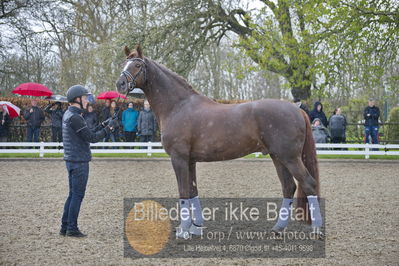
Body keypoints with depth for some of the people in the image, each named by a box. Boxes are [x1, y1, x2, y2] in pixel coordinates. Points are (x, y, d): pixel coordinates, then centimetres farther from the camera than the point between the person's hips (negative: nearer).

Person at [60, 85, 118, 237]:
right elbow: (92, 138, -18)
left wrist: (102, 126, 13)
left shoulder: (68, 115, 14)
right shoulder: (75, 117, -18)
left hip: (72, 160, 10)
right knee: (77, 195, -3)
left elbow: (87, 135, 18)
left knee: (73, 194, 14)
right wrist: (108, 129, -8)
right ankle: (72, 228, 2)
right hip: (79, 162, -10)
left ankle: (65, 227, 17)